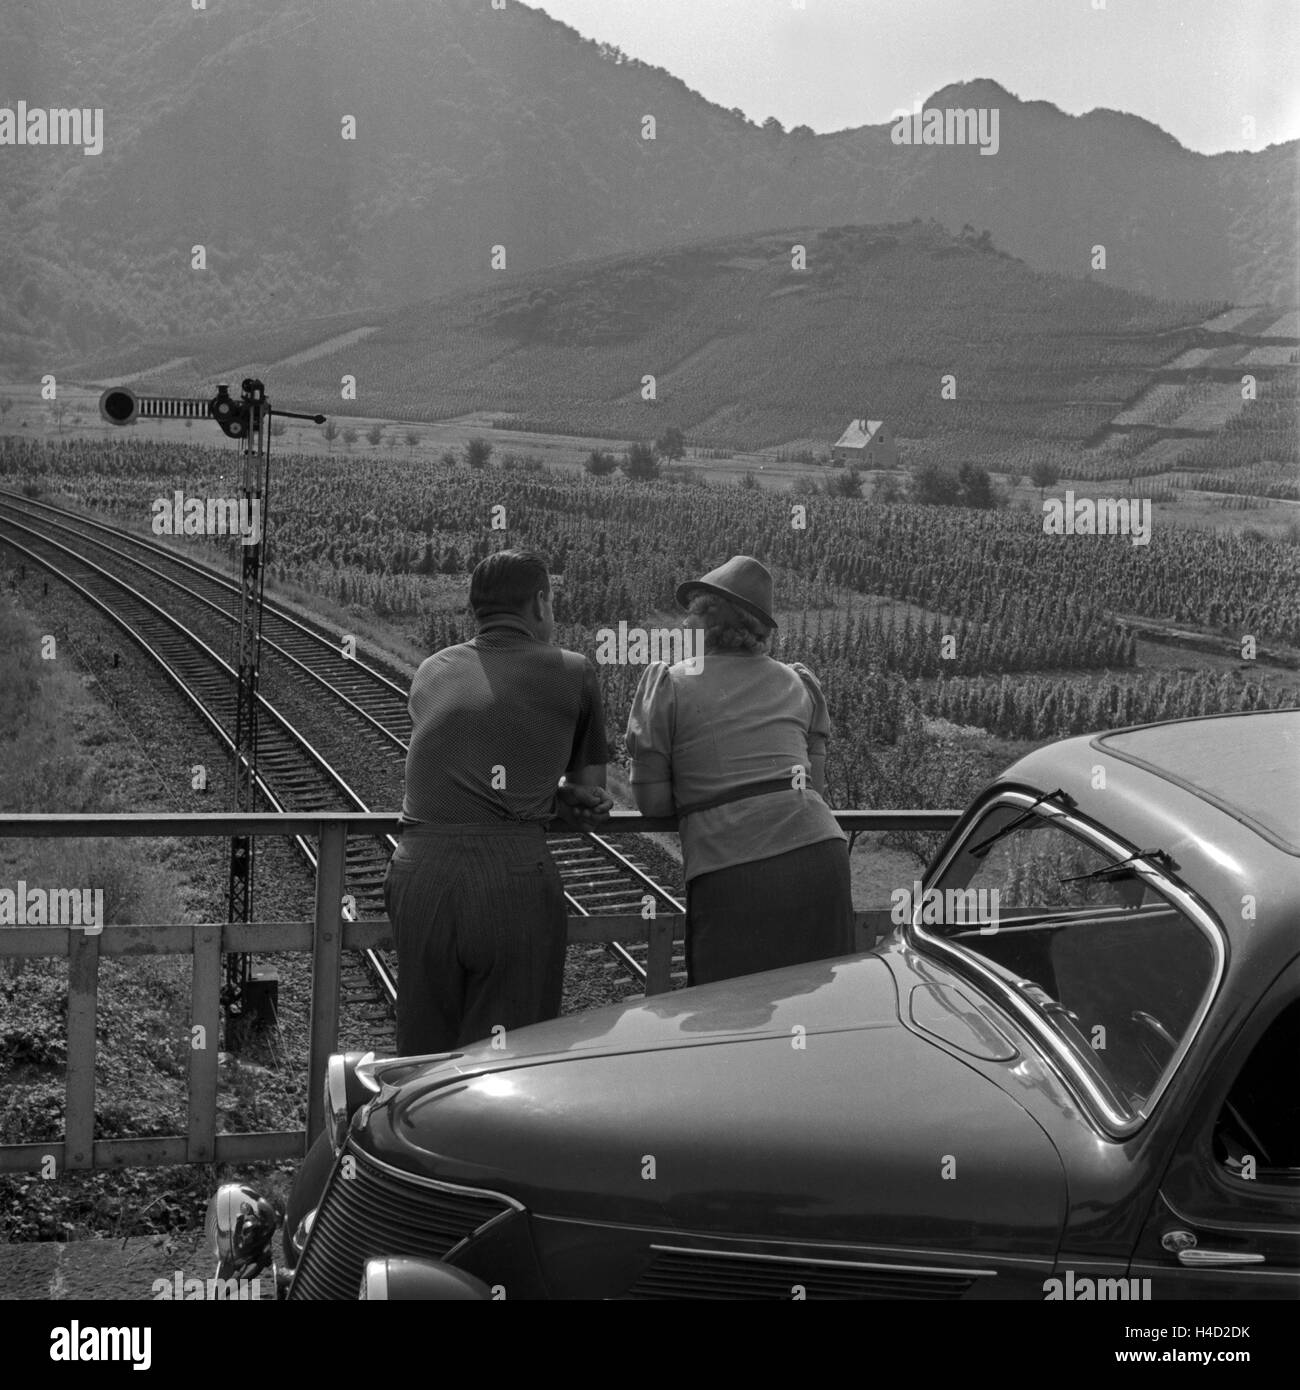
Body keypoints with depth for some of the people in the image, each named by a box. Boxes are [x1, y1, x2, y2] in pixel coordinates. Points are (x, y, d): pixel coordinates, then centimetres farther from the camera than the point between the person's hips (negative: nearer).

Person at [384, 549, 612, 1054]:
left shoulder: (432, 671, 20)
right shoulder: (572, 673, 10)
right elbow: (592, 791, 18)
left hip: (419, 868, 3)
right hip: (514, 875, -3)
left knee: (425, 1054, 13)